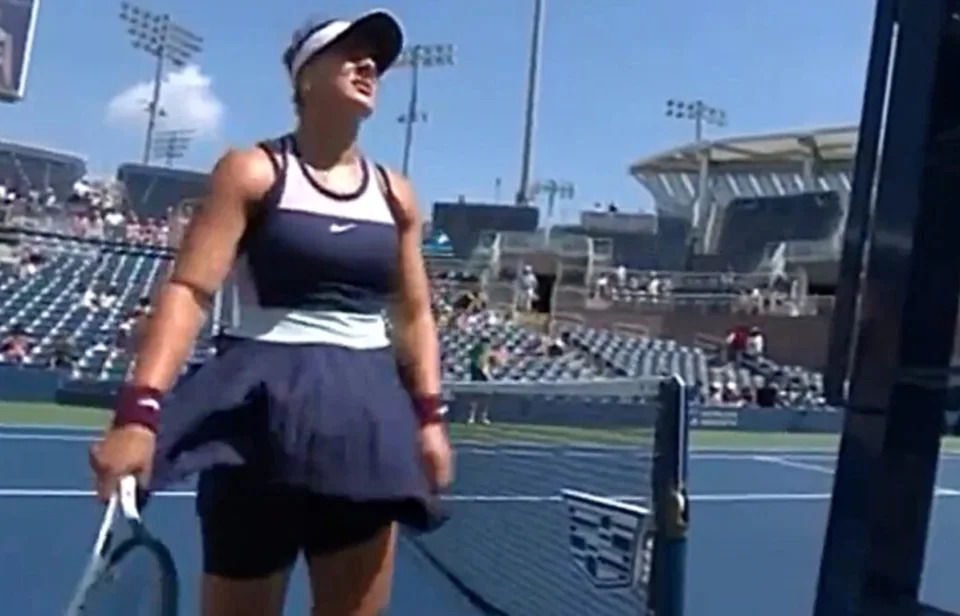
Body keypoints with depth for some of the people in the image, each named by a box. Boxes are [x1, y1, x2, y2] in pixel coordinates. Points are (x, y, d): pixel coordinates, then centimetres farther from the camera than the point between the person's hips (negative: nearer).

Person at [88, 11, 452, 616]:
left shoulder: (395, 194, 9)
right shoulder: (253, 172, -4)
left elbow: (415, 313, 13)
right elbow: (187, 290, -13)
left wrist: (429, 415, 3)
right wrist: (139, 411, -25)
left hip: (366, 410, 4)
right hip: (265, 404, -4)